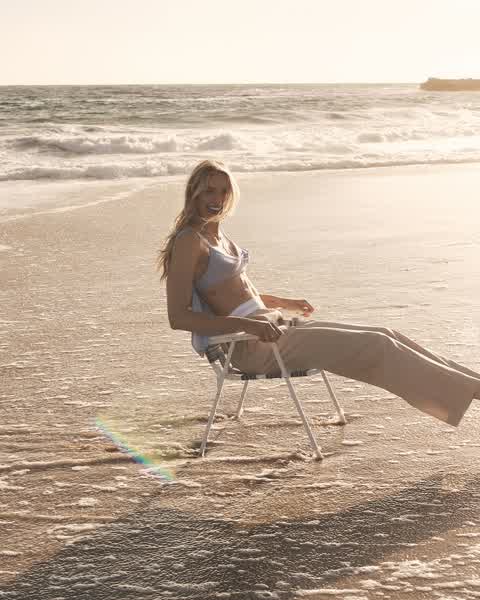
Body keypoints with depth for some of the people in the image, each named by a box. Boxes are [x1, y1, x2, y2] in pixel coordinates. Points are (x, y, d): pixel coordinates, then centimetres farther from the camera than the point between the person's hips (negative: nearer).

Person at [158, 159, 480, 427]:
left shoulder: (216, 233, 14)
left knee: (383, 336, 2)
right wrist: (248, 325, -26)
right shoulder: (189, 241, -12)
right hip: (252, 345, -9)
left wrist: (285, 303, 26)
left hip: (272, 326, 9)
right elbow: (178, 317, -20)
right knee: (373, 346, -13)